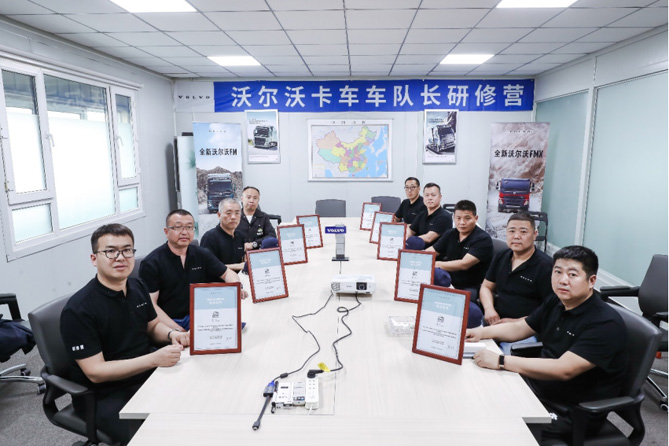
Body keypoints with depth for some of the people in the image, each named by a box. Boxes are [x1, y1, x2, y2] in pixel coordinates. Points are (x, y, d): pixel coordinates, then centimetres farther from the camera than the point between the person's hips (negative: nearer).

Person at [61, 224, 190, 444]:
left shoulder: (137, 287, 1)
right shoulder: (78, 309, -19)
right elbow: (96, 372, -21)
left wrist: (171, 334, -8)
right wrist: (154, 359, -31)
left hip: (146, 377, 7)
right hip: (105, 397, -6)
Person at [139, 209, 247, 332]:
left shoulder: (202, 254, 7)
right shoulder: (151, 263, -6)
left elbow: (227, 273, 18)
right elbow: (150, 304, -10)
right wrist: (177, 330, -20)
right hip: (166, 324, -5)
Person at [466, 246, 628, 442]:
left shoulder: (605, 323, -22)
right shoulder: (556, 303, 2)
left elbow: (563, 370, -31)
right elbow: (519, 328, 13)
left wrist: (501, 362, -34)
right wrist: (482, 332, -4)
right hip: (538, 385, 8)